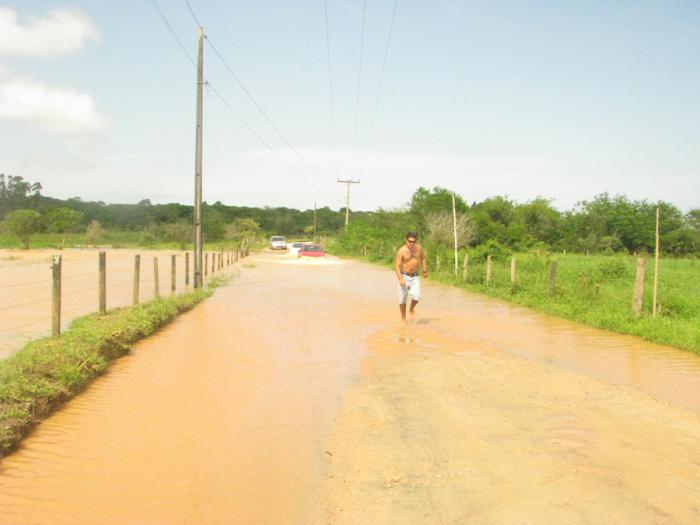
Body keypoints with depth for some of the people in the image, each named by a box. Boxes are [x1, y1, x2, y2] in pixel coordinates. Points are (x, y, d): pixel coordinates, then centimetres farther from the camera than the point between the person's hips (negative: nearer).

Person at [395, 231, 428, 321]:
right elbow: (397, 267, -19)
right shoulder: (401, 251, -16)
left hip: (415, 277, 2)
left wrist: (425, 270, 18)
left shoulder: (419, 247, -5)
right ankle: (403, 318, 23)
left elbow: (423, 258, 16)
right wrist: (400, 279, -32)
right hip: (404, 277, -2)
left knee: (416, 296, -16)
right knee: (403, 299, 3)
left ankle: (412, 309, 15)